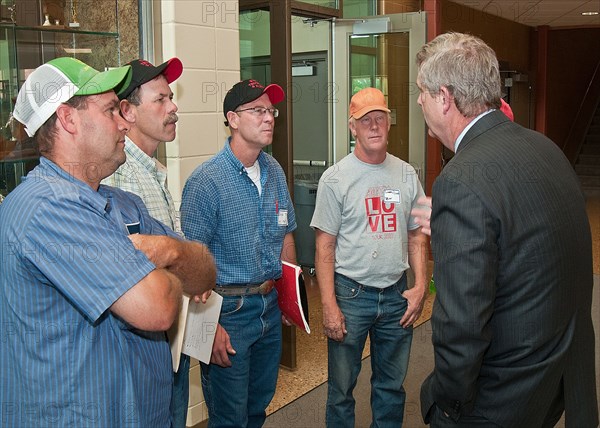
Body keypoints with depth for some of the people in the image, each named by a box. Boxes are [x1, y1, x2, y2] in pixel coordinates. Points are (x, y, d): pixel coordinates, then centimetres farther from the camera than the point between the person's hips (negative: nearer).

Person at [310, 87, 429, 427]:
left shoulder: (407, 175, 5)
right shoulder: (335, 178, -7)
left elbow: (417, 235, 11)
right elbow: (325, 246, -7)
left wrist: (420, 286, 0)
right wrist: (329, 305, -12)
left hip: (396, 294, 4)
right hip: (351, 294, -3)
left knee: (392, 385, 17)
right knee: (342, 387, 8)